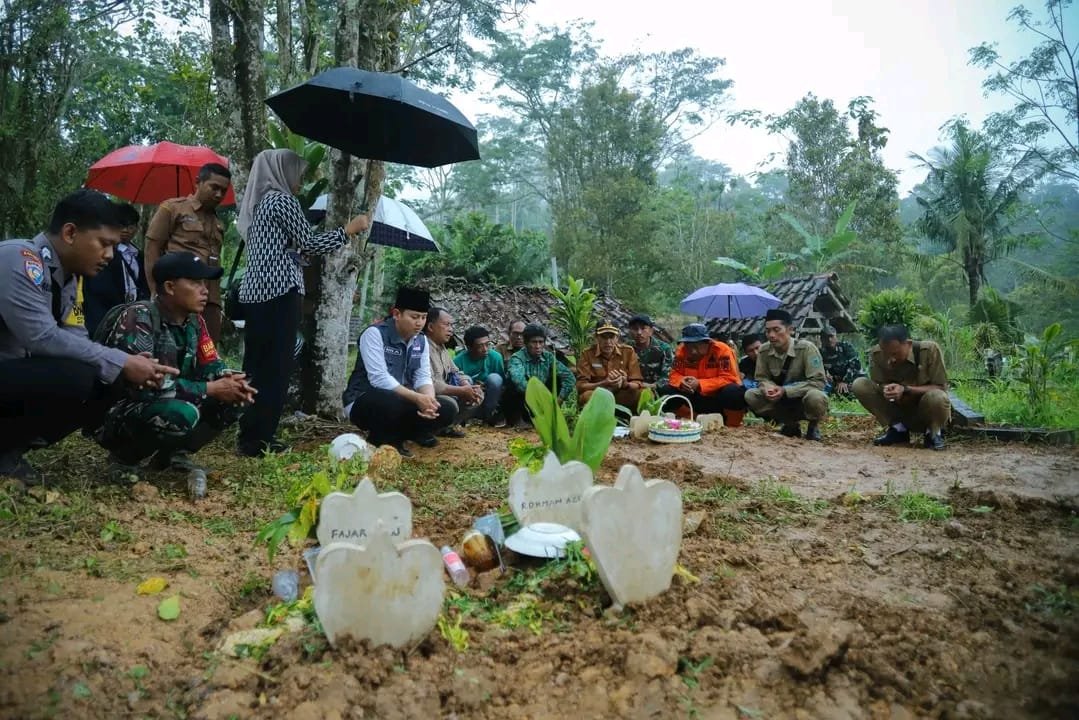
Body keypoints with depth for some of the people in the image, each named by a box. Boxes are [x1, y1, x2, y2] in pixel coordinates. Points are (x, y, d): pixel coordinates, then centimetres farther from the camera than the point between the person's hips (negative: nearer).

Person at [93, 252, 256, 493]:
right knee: (180, 414, -36)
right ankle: (124, 457, -7)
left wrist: (230, 380, -20)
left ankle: (174, 454, 4)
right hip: (115, 414, -7)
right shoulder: (138, 318, -24)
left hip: (168, 403, 7)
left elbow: (210, 364, 4)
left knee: (233, 399, -10)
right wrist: (210, 389, -27)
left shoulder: (194, 321, -1)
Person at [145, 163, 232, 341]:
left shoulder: (218, 223, 23)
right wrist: (156, 293, -5)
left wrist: (218, 302, 13)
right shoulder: (172, 208, 6)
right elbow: (151, 251, 3)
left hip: (210, 300, 5)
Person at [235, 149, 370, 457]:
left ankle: (249, 435, 16)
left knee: (256, 364, 11)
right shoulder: (283, 200, -5)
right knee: (276, 366, -5)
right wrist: (349, 229, 5)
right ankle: (258, 439, -2)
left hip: (254, 292, 9)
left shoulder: (258, 202, 22)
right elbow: (309, 244, -5)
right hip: (279, 292, -9)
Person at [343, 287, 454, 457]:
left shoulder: (421, 340, 4)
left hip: (403, 400, 7)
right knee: (393, 403, -39)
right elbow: (379, 378, -27)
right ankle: (380, 440, -7)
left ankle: (397, 436, 4)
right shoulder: (375, 334, -17)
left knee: (447, 409, -12)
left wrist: (429, 399, -27)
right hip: (364, 402, -6)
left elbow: (423, 377, -3)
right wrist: (417, 398, -34)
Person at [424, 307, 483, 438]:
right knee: (450, 404, -35)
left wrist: (468, 387, -8)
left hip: (443, 394, 9)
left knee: (478, 394, 4)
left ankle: (451, 424, 3)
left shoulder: (442, 347, 11)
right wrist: (461, 391, -23)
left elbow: (456, 372, 15)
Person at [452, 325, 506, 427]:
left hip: (490, 400, 2)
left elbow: (503, 383, -6)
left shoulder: (495, 357, -13)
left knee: (494, 378, -26)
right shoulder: (459, 361, -19)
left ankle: (490, 414, -10)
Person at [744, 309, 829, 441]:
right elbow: (762, 378, 0)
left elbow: (818, 382, -25)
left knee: (815, 397, -39)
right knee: (750, 396, -18)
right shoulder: (764, 351, -9)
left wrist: (785, 390, -32)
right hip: (782, 402, 5)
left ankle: (813, 426, -1)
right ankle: (790, 424, 3)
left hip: (804, 401, -5)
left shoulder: (806, 348, -22)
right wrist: (768, 388, -26)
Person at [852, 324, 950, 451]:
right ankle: (898, 429, -4)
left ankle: (933, 433, -4)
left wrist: (905, 390, -34)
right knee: (859, 384, -18)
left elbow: (941, 388, -20)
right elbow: (878, 385, -7)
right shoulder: (876, 353, -17)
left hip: (927, 413, -3)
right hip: (900, 411, 3)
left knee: (937, 397, -38)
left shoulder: (930, 349, -23)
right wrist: (885, 390, -32)